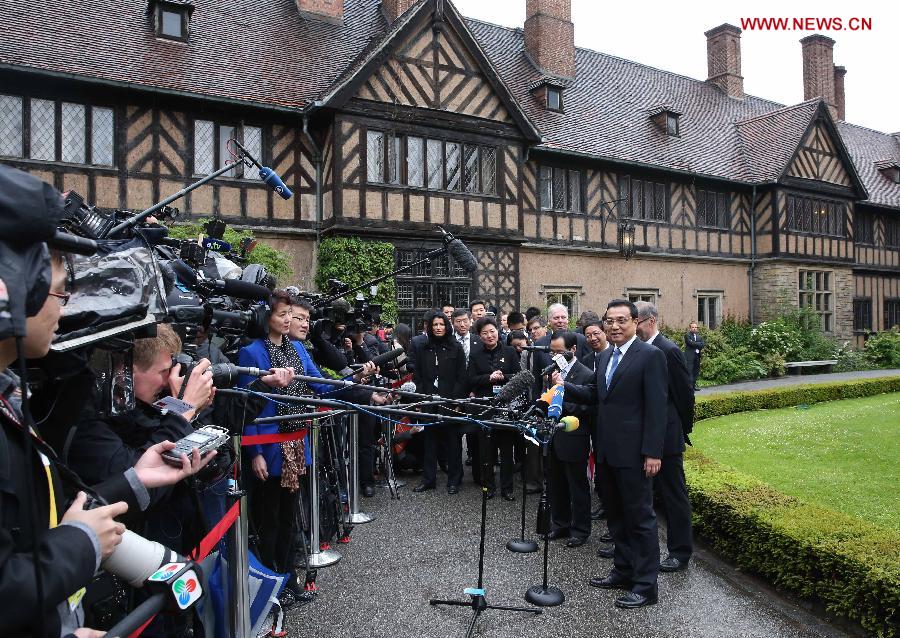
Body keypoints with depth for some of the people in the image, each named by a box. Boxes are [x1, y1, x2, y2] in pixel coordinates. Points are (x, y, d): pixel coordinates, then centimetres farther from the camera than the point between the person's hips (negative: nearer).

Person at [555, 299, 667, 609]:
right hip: (607, 450, 8)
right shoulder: (605, 356, 13)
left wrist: (652, 452, -18)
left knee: (640, 517, 3)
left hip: (633, 452, -8)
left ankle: (646, 585, 15)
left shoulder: (650, 355, -11)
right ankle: (623, 570, 33)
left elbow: (656, 407, -15)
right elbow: (595, 395, 17)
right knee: (616, 515, 18)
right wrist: (565, 386, 1)